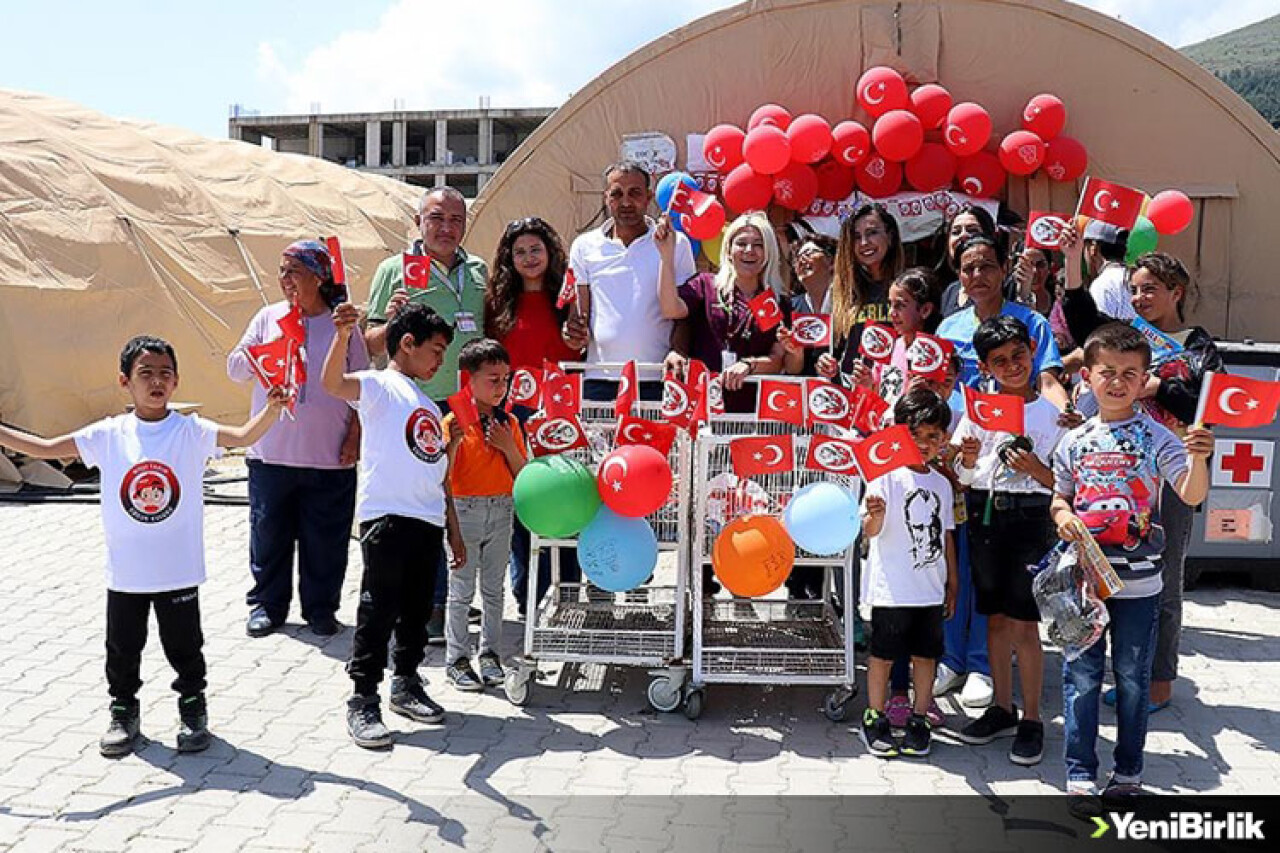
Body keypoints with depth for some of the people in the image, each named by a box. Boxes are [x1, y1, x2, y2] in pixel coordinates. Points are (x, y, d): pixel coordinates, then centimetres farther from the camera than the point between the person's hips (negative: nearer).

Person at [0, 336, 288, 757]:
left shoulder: (191, 432, -8)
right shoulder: (108, 435, -3)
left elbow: (244, 436, -20)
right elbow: (43, 447, 0)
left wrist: (272, 407, -38)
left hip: (179, 572, -2)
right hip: (125, 574, 2)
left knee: (185, 648, 11)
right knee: (122, 650, 14)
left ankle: (193, 712, 32)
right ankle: (124, 715, 34)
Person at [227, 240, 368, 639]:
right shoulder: (269, 318, 7)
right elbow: (235, 369, 8)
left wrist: (355, 436, -1)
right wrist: (255, 355, -12)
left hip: (329, 457, -1)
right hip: (270, 453, 2)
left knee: (325, 538, 6)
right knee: (269, 532, 8)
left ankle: (321, 607, 20)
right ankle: (267, 603, 23)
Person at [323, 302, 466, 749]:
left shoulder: (428, 405, 24)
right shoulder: (380, 386, 0)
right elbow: (333, 383, -23)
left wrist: (454, 531, 22)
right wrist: (343, 334, -41)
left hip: (428, 522, 8)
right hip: (386, 516, -8)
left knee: (417, 609, 14)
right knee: (378, 610, -5)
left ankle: (407, 685, 28)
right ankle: (363, 701, 2)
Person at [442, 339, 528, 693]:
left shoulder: (509, 422, 5)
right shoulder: (454, 422, -8)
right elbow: (443, 478, -12)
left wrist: (508, 446, -11)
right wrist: (453, 443, -26)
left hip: (501, 511, 4)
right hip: (464, 511, -4)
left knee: (494, 588, 12)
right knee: (461, 589, 3)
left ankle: (490, 654, 23)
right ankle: (457, 659, 13)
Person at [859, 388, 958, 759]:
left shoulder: (941, 484, 10)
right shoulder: (887, 474, -8)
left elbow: (946, 535, 17)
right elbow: (870, 531, -15)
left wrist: (952, 583, 16)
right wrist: (875, 515, -39)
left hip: (931, 589, 5)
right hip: (892, 587, -5)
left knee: (926, 654, 10)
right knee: (883, 655, 4)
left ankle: (919, 721, 22)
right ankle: (874, 720, 18)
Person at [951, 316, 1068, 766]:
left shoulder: (1053, 411, 0)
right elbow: (962, 476, 11)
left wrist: (1035, 469, -18)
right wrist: (967, 459, -10)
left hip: (1030, 517, -3)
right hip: (983, 515, 4)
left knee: (1023, 624, -4)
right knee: (995, 617, 12)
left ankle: (1032, 721, 9)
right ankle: (1003, 709, 25)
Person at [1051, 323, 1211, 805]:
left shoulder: (1155, 436, -5)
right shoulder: (1075, 441, 3)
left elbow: (1191, 495, -14)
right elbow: (1060, 495, 14)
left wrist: (1198, 459, -33)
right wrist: (1062, 515, -8)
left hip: (1138, 580, -1)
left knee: (1132, 675, 11)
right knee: (1081, 675, 5)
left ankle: (1129, 772, 25)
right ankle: (1080, 774, 15)